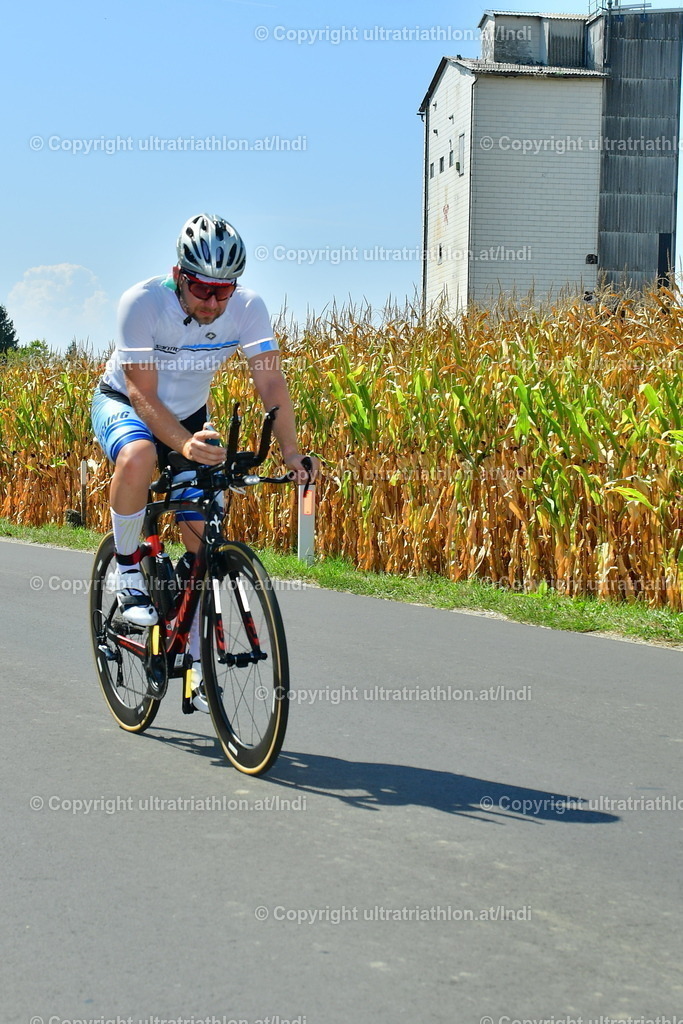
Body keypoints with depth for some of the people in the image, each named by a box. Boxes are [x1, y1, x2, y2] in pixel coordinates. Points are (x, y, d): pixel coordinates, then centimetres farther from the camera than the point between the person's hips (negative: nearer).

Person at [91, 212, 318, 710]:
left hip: (191, 417, 4)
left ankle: (199, 668, 12)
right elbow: (143, 394, -32)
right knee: (139, 456, -40)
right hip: (123, 405, -3)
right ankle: (128, 572, -16)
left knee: (204, 538, -2)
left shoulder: (248, 308, -22)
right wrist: (183, 443, -48)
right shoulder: (142, 302, -31)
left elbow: (271, 382, -22)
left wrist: (291, 451, -35)